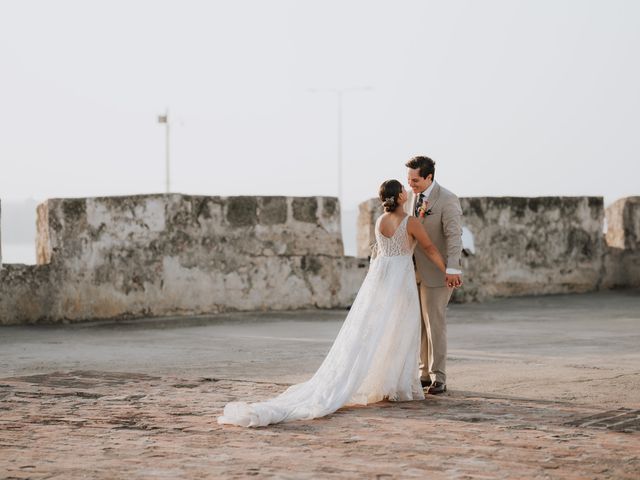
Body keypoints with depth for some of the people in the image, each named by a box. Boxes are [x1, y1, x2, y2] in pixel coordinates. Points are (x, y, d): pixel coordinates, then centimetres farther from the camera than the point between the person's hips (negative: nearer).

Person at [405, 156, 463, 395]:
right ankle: (426, 373, 17)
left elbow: (454, 235, -24)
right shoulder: (411, 198, 7)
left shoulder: (447, 200, -16)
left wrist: (453, 269, -33)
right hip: (415, 271, 7)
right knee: (420, 324, 9)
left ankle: (438, 378, 1)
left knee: (435, 324, -5)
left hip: (437, 273, -7)